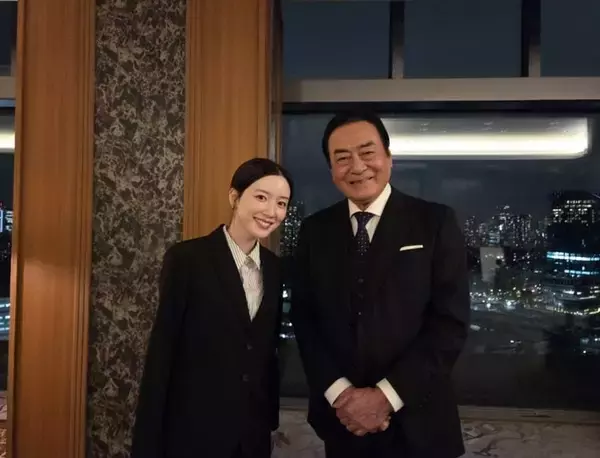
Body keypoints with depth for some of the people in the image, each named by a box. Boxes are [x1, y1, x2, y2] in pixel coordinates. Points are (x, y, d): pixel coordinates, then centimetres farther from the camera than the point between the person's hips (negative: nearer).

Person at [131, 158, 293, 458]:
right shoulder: (186, 258, -12)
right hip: (192, 432, -4)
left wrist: (270, 417, 9)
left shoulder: (275, 268, 3)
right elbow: (161, 354, -12)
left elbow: (269, 350, 8)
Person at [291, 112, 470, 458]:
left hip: (416, 421, -2)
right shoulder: (315, 230, 2)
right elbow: (303, 318, 1)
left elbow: (451, 322, -11)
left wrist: (386, 395, -15)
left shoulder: (435, 223, -7)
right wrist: (339, 393, -11)